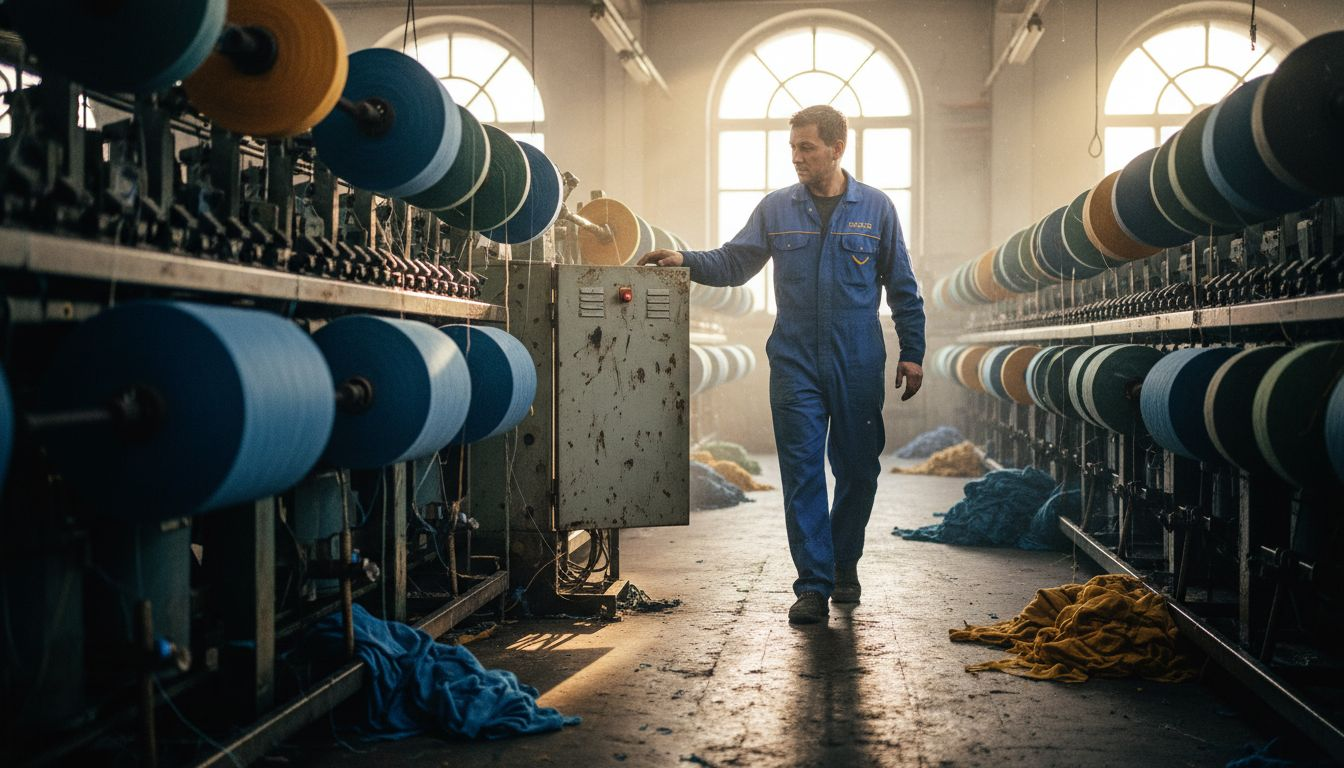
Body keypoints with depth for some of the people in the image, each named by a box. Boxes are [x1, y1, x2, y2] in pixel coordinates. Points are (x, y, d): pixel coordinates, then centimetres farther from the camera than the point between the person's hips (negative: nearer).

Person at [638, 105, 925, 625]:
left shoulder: (875, 208, 3)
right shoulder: (776, 209, 6)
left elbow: (902, 288, 6)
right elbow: (732, 262, 9)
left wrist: (912, 353, 3)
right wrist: (683, 261, -8)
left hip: (858, 366, 0)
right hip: (795, 363, 0)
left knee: (858, 470, 8)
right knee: (802, 472, -3)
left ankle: (844, 563, 30)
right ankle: (814, 585, 2)